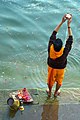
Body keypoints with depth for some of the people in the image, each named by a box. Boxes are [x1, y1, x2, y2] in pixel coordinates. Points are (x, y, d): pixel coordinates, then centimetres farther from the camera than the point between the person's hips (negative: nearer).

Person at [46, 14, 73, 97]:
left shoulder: (50, 49, -39)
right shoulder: (65, 52, -43)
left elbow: (54, 33, -32)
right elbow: (70, 39, -33)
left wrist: (62, 22, -31)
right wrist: (69, 25, -33)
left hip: (51, 67, 1)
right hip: (60, 68, -1)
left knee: (50, 80, 28)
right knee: (59, 80, 29)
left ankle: (49, 92, 54)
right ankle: (56, 92, 53)